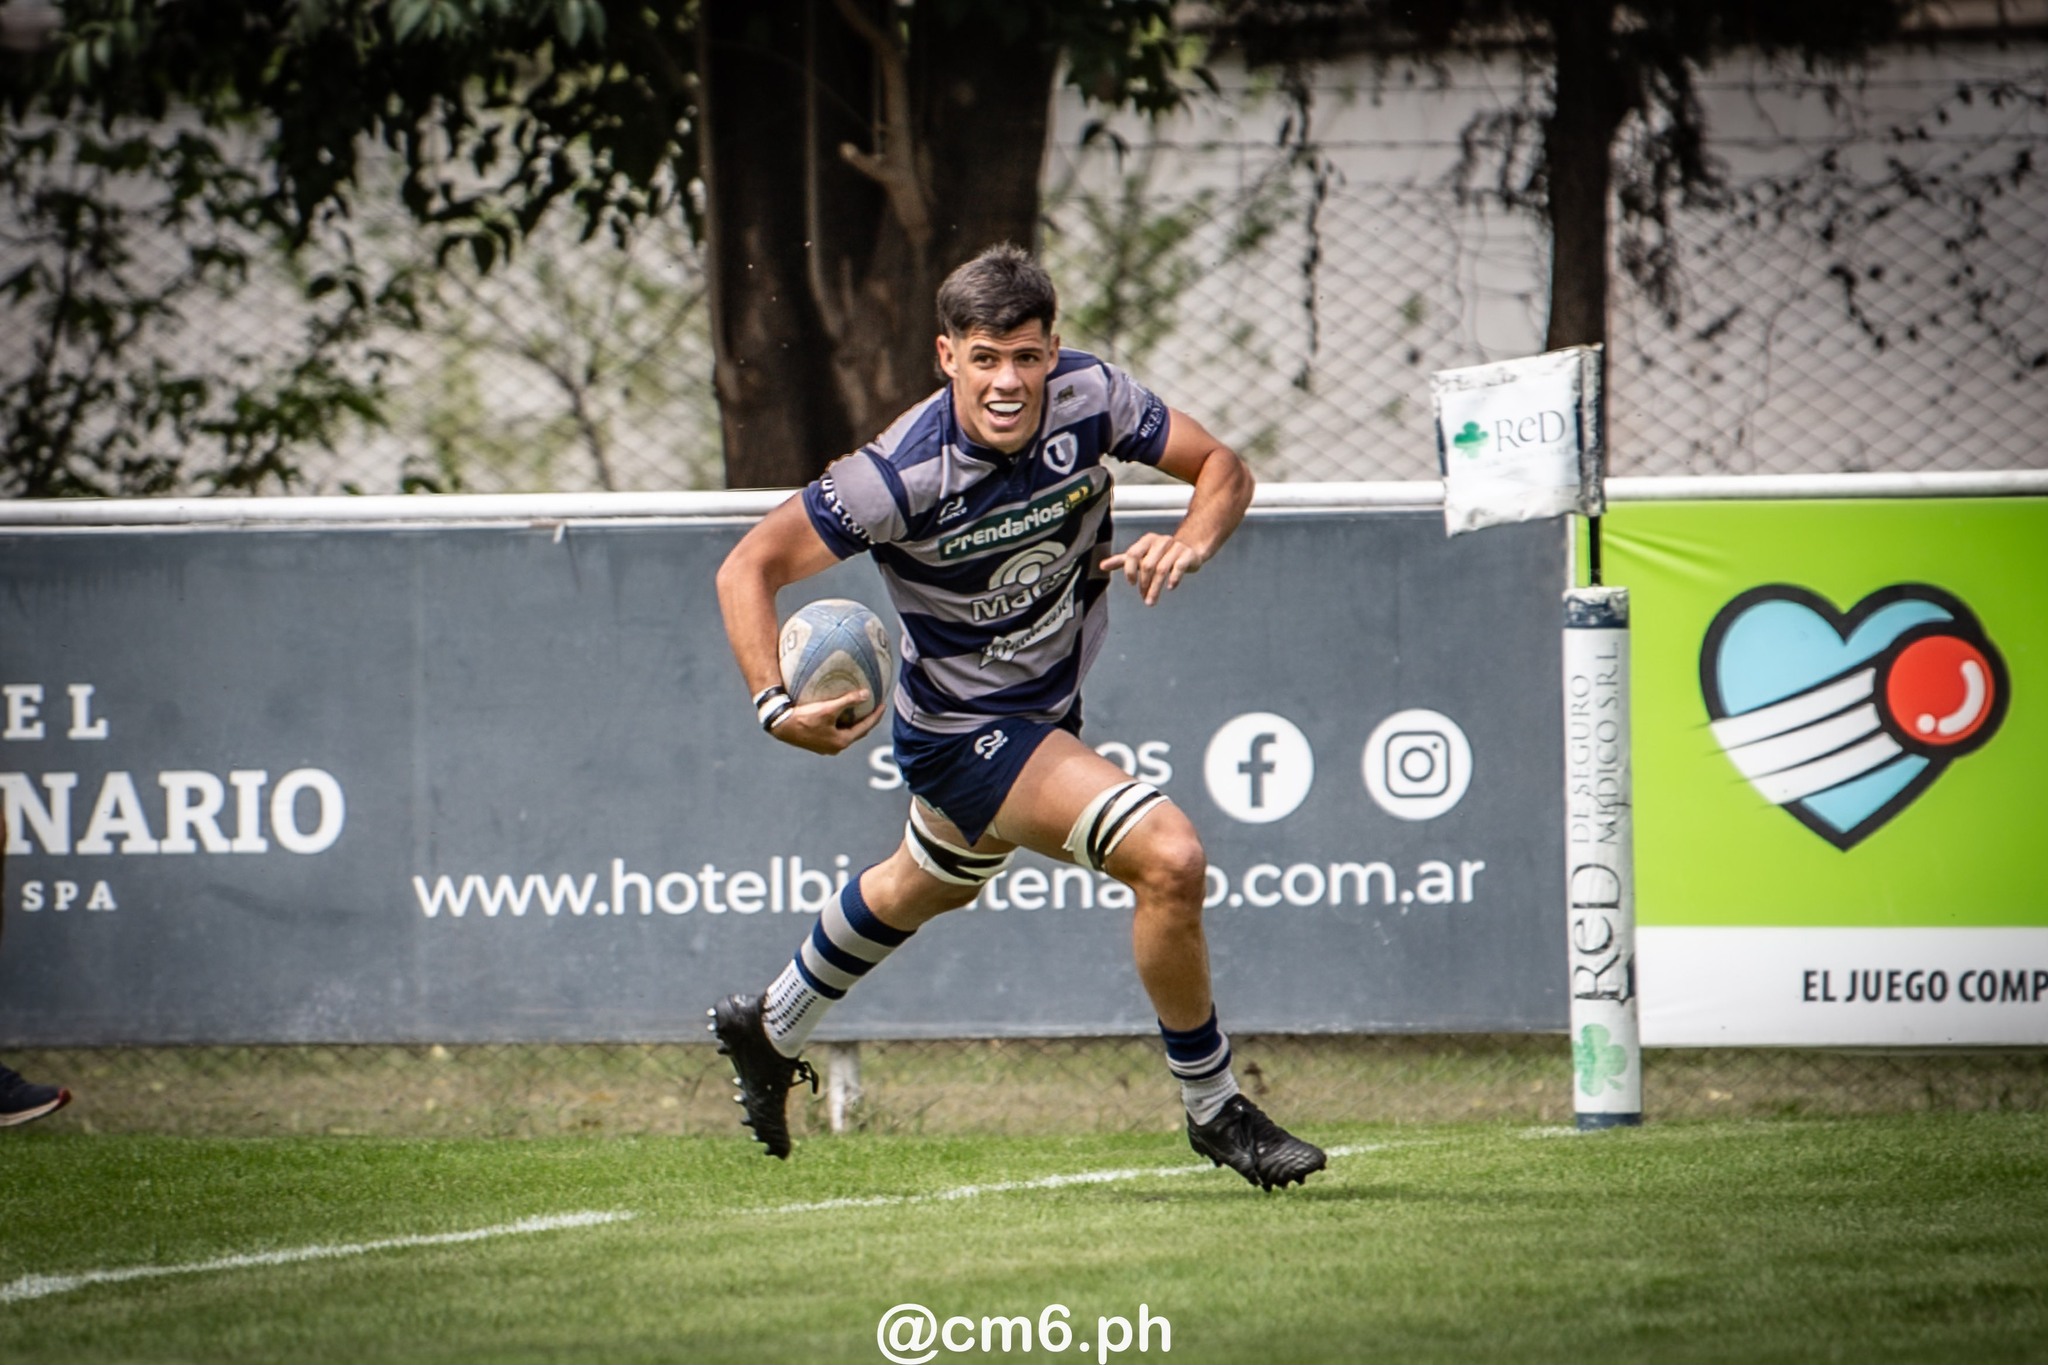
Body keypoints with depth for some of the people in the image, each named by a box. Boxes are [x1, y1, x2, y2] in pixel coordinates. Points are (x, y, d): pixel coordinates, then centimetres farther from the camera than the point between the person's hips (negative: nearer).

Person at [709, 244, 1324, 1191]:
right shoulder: (903, 474, -31)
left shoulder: (1088, 395, -18)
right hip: (964, 731, -7)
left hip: (1049, 706, 7)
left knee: (928, 888, 32)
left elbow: (1222, 467, -6)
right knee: (1169, 857, -24)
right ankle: (1212, 1110, -6)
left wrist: (1190, 542, -28)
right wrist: (775, 706, -38)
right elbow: (748, 568, -24)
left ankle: (771, 1032, 59)